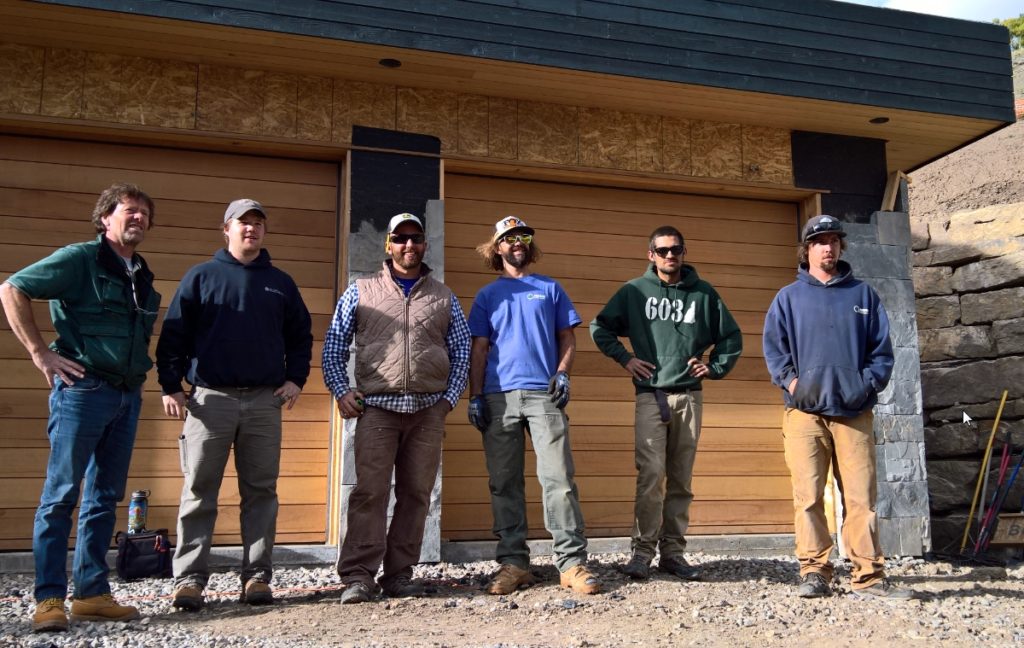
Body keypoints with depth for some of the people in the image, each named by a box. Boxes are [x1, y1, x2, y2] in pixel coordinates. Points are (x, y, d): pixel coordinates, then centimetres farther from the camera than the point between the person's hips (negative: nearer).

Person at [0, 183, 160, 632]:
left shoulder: (142, 277, 16)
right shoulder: (79, 259, -5)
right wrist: (40, 353, -12)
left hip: (127, 395, 7)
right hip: (83, 389, -7)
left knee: (104, 498, 10)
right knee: (61, 495, -2)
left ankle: (92, 594, 18)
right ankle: (49, 599, 5)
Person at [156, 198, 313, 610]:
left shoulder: (280, 283, 13)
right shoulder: (200, 277, 7)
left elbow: (300, 336, 18)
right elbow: (173, 334, 4)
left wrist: (295, 379, 6)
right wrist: (170, 387, -4)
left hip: (265, 401, 2)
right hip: (210, 399, -2)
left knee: (261, 492, 4)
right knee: (199, 492, -1)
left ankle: (257, 577, 10)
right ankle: (189, 578, 5)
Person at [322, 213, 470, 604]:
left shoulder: (443, 297, 14)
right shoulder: (361, 292, 9)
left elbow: (462, 350, 15)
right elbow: (334, 346, 9)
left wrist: (451, 396, 5)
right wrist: (340, 391, -1)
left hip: (428, 410, 2)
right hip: (376, 407, -2)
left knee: (416, 494, 5)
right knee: (369, 491, -7)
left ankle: (400, 574, 13)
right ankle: (358, 576, -2)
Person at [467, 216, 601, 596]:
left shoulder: (550, 289, 16)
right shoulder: (487, 296, 16)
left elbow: (568, 338, 14)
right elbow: (479, 349, 12)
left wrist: (562, 373, -4)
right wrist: (475, 396, 3)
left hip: (544, 394, -1)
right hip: (499, 397, 1)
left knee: (558, 478, -9)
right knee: (504, 483, 3)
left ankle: (572, 563, -7)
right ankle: (513, 563, 9)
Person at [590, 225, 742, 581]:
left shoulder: (703, 293, 9)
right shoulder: (634, 291, 5)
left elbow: (731, 336, 18)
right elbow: (600, 327, 12)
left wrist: (715, 367, 6)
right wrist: (624, 358, 2)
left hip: (689, 396, 2)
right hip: (650, 395, -2)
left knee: (681, 481, 6)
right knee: (651, 475, -11)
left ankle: (673, 552, 14)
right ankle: (642, 551, -4)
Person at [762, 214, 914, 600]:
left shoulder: (863, 295, 16)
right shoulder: (789, 297, 13)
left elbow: (882, 349, 11)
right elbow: (773, 347, 6)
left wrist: (869, 382, -5)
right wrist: (792, 382, -9)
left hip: (854, 411, 1)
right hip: (805, 410, -1)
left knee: (861, 496, -3)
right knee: (808, 496, -3)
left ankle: (868, 576, 1)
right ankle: (814, 572, 3)